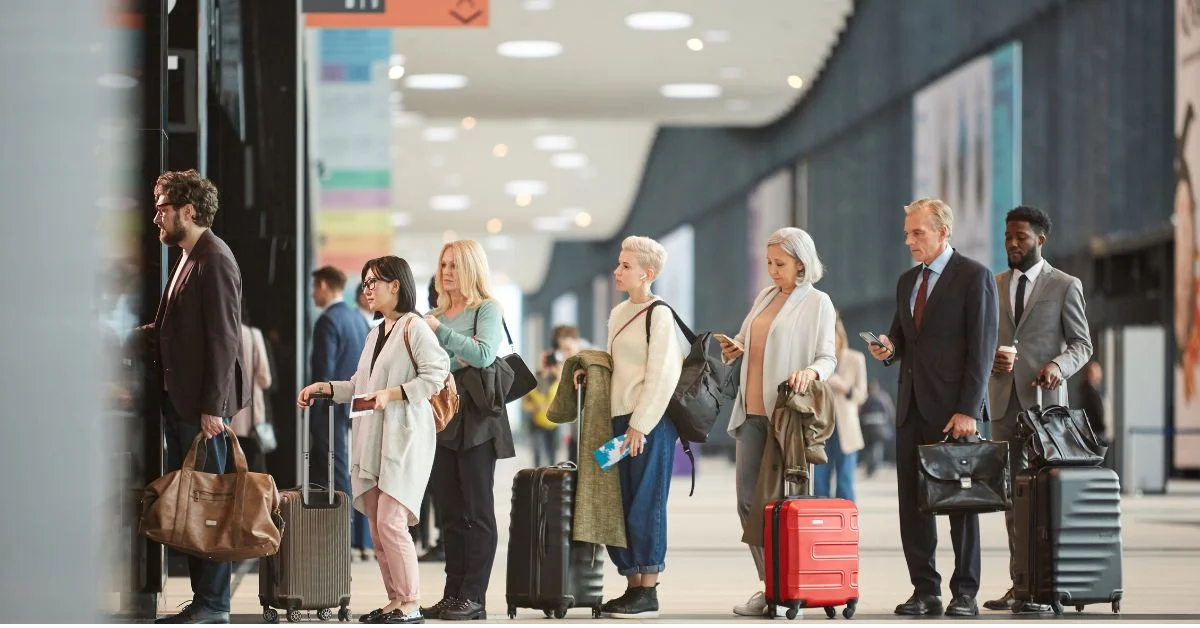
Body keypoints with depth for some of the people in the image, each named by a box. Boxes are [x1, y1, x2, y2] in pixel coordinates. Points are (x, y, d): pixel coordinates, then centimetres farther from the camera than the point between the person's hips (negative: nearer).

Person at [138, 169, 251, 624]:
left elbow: (223, 338, -18)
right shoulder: (188, 259, 16)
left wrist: (212, 407, -20)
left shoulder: (215, 260, -13)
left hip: (203, 405, -9)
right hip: (179, 399, 10)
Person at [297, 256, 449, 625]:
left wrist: (392, 393, -20)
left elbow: (435, 375, -15)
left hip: (404, 438, -9)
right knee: (377, 526, 6)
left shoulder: (413, 327, -6)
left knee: (390, 521, -14)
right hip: (372, 441, 9)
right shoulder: (374, 334, 21)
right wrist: (323, 388, 12)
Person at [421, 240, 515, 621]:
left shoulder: (487, 309, -1)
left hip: (475, 418, -6)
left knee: (477, 511, -3)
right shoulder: (437, 313, 16)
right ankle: (453, 594, 12)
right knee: (449, 512, 8)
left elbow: (484, 354, -17)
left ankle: (474, 598, -3)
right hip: (441, 414, 7)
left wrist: (440, 330, -18)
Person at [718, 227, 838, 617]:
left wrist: (811, 371, -28)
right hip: (752, 411, 6)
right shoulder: (765, 296, 15)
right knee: (748, 500, 2)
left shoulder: (817, 303, -3)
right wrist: (737, 348, 4)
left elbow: (828, 357, -7)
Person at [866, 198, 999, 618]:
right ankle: (925, 591, 8)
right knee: (912, 502, 3)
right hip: (912, 408, 6)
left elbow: (982, 348, -9)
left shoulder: (974, 277, -5)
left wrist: (968, 410, -16)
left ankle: (965, 593, 5)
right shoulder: (907, 281, 17)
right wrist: (889, 349, 0)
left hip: (953, 409, -6)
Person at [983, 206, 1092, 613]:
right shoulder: (994, 286, 14)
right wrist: (991, 357, -6)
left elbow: (1082, 344, 3)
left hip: (1043, 398, -4)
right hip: (1004, 400, 4)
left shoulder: (1065, 286, 3)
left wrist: (1058, 365, -17)